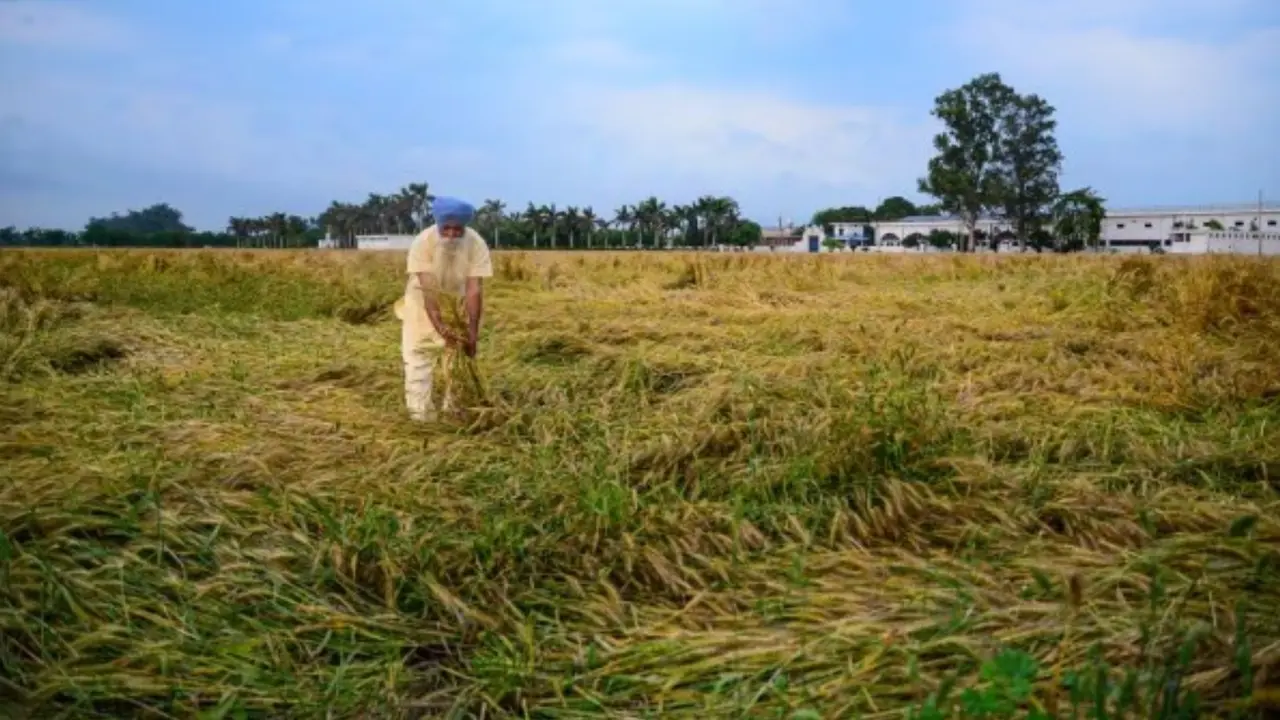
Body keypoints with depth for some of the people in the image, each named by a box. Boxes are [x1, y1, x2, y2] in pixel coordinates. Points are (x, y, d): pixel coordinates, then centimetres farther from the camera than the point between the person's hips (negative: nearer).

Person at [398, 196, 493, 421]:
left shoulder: (477, 244, -28)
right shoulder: (422, 242, -33)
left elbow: (474, 289, -30)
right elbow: (428, 289, -37)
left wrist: (472, 330, -34)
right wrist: (439, 325, -47)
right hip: (422, 299, -2)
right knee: (418, 353, -7)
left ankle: (454, 408, 16)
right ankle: (420, 412, -4)